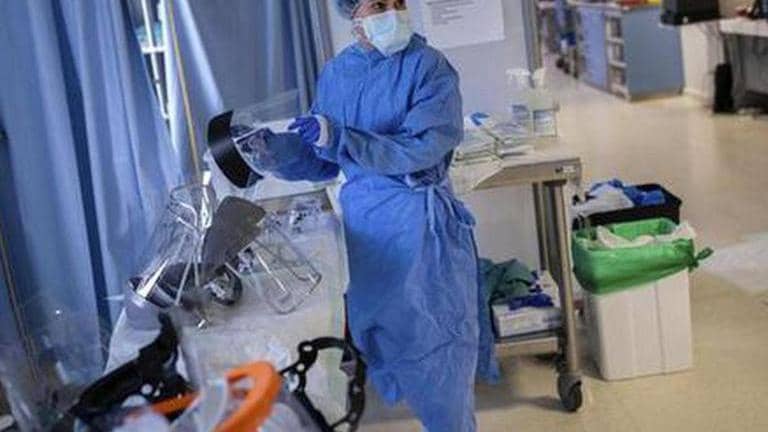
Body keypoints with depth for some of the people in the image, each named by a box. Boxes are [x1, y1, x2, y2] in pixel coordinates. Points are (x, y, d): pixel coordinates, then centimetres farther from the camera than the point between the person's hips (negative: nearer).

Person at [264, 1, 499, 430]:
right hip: (362, 214, 5)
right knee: (381, 328, 15)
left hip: (421, 216, -5)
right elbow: (325, 160, 10)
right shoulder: (334, 74, 5)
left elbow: (420, 150, -21)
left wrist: (340, 138, -28)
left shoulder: (428, 66, -11)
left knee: (436, 337, 3)